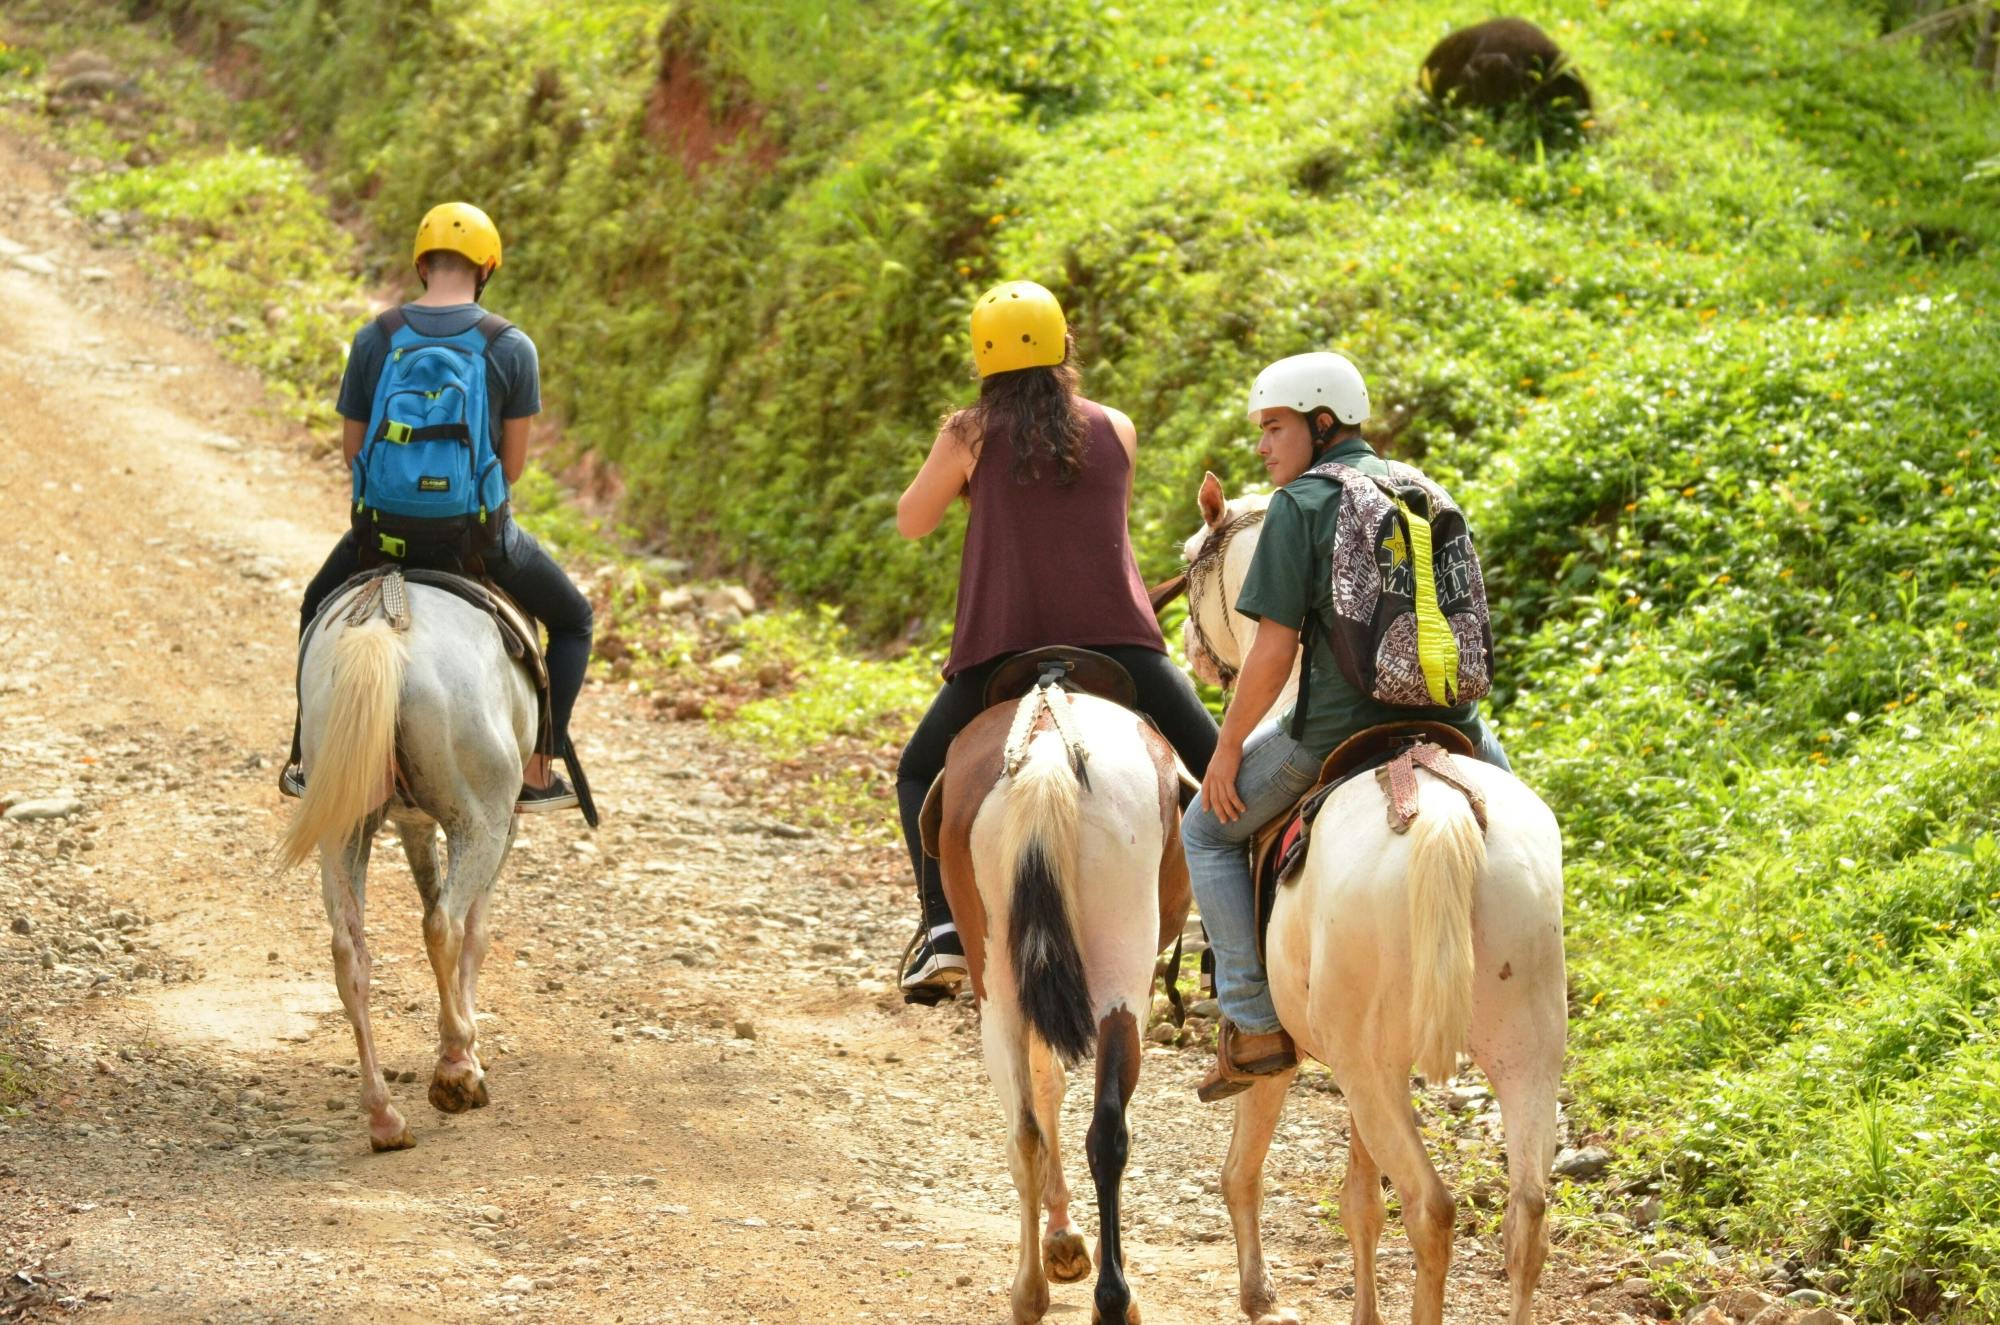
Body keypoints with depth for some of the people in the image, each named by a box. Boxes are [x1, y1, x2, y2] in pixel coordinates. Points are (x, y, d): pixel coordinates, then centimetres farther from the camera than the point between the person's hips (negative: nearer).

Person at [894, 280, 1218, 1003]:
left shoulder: (969, 435, 5)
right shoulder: (1116, 429, 12)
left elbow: (911, 523, 17)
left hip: (1001, 646, -1)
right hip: (1119, 638, 1)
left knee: (919, 776, 20)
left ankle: (943, 927, -1)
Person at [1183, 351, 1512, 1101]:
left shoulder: (1298, 507, -6)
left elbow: (1273, 652, -11)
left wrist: (1227, 751, -1)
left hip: (1337, 726, -5)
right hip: (1446, 722, 5)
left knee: (1208, 834, 15)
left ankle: (1253, 1022, 6)